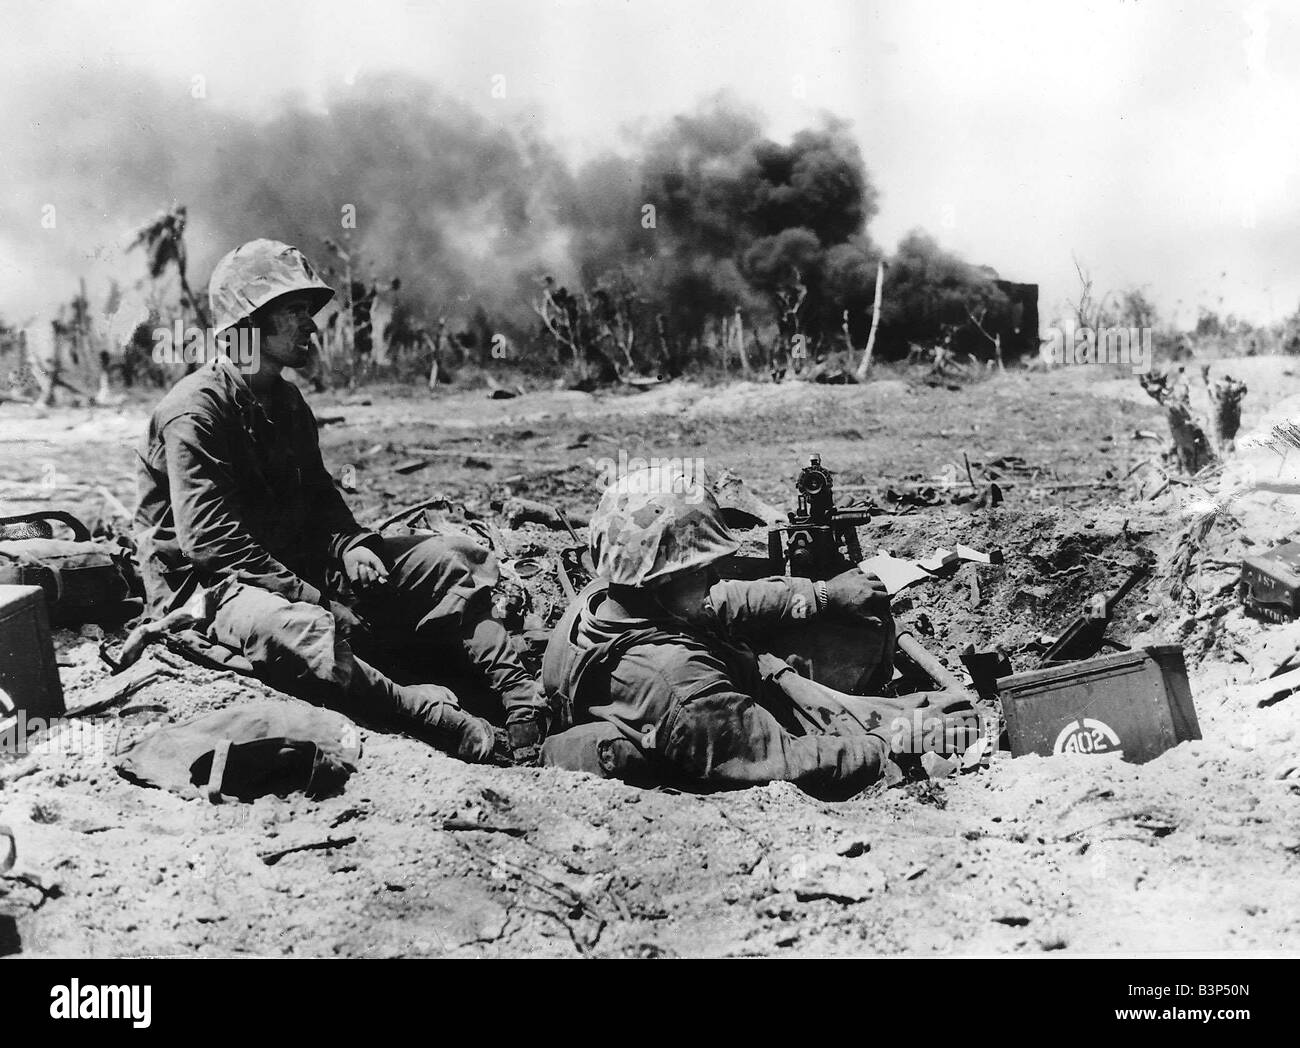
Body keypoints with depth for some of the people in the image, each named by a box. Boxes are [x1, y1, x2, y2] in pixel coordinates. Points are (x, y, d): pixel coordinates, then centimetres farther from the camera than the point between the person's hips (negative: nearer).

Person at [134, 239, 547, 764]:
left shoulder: (285, 401, 13)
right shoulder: (196, 411, -16)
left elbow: (318, 495, 19)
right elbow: (213, 543, -23)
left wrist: (349, 545, -4)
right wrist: (315, 598, -25)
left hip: (291, 563, 9)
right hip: (208, 584, -8)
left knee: (442, 561, -4)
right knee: (302, 632, -42)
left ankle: (525, 702, -19)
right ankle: (448, 727, -46)